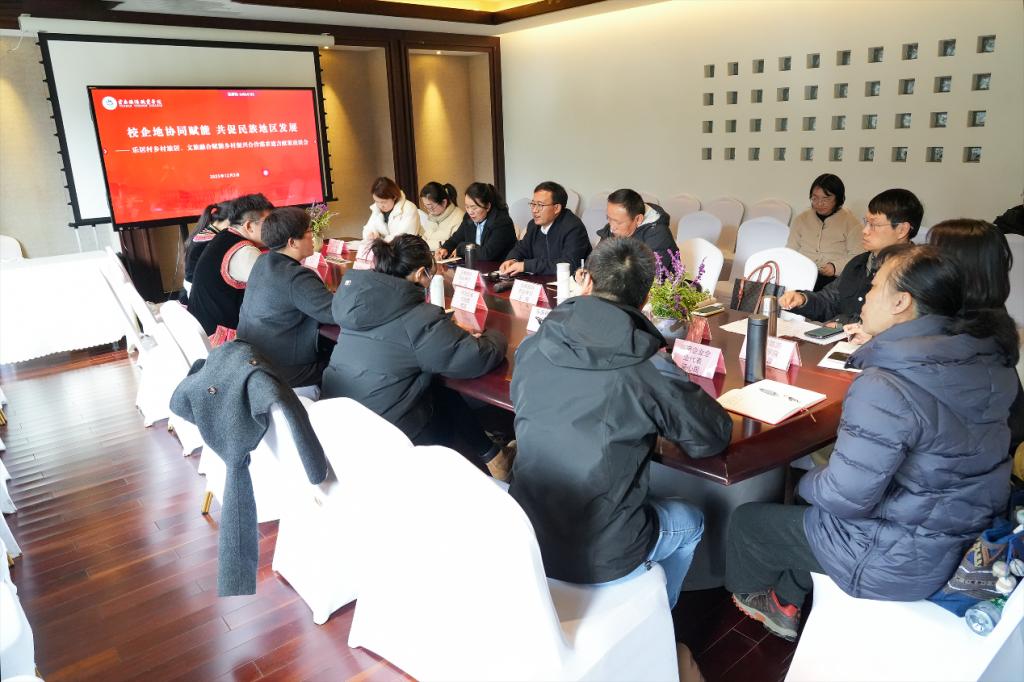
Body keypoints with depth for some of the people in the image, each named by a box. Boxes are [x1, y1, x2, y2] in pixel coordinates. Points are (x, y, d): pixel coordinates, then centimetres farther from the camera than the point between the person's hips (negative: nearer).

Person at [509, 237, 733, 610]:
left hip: (525, 542, 4)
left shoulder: (531, 350, -8)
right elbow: (715, 436, -6)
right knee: (691, 521, 27)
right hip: (602, 560, -4)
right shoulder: (648, 373, -20)